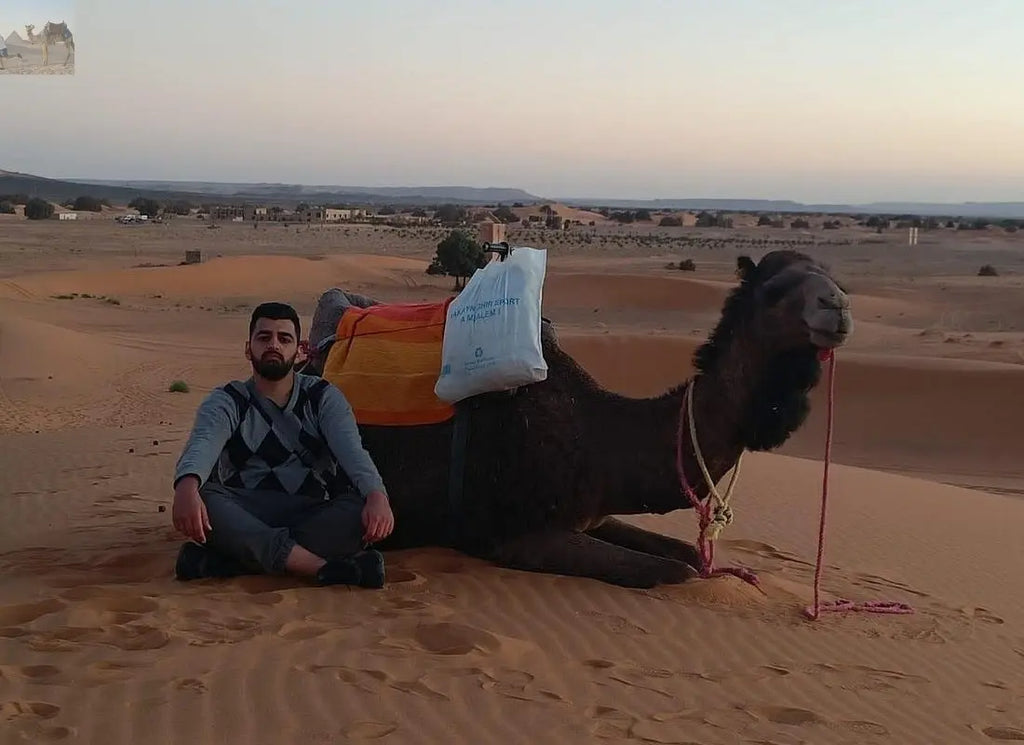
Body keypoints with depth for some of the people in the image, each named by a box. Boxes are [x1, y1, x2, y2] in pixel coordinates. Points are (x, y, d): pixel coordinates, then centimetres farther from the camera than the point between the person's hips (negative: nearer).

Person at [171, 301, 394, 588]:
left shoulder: (323, 397, 7)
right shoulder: (225, 401, 4)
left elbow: (351, 449, -12)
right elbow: (202, 444, -19)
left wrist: (376, 495, -35)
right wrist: (187, 486, -45)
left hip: (316, 518, 1)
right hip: (243, 518, -1)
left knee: (363, 514, -30)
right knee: (203, 499, -31)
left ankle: (222, 560, -35)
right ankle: (327, 568, -43)